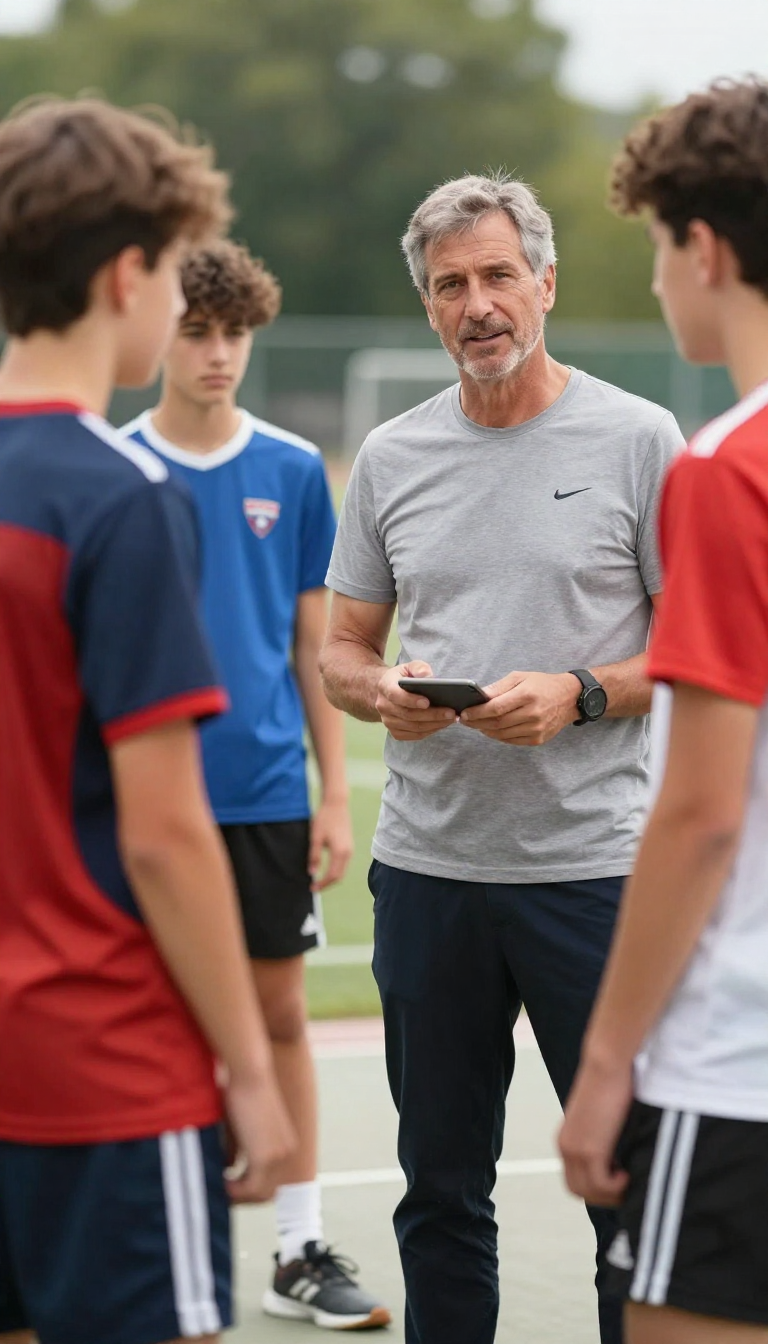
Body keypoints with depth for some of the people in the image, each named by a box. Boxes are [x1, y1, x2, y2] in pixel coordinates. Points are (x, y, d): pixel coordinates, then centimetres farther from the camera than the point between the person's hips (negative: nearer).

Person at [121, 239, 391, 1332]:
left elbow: (313, 646, 7)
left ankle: (302, 1251, 14)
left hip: (268, 790, 2)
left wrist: (335, 796, 3)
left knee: (280, 1012, 6)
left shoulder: (295, 472, 4)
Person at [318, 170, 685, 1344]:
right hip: (427, 866, 4)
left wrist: (579, 694, -16)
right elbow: (343, 647, 15)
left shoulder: (638, 440, -1)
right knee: (441, 1191, 11)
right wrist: (381, 693, -7)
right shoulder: (391, 456, 10)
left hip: (592, 863, -4)